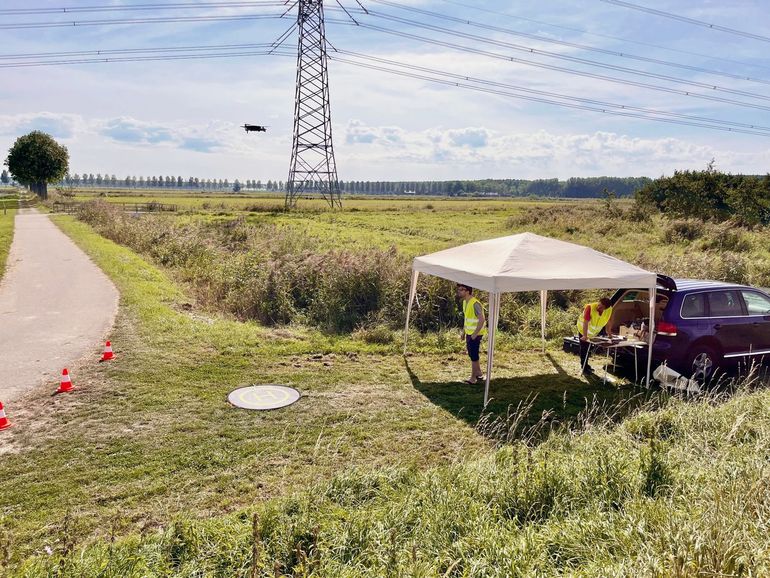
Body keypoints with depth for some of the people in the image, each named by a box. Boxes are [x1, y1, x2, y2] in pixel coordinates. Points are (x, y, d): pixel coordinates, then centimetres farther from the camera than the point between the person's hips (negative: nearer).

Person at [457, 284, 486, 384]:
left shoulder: (475, 304, -24)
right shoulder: (465, 302, 6)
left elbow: (482, 319, -26)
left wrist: (475, 333, -24)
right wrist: (463, 332, 16)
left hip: (475, 334, -9)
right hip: (469, 333, 9)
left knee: (473, 354, -1)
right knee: (471, 353, 18)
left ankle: (473, 377, 10)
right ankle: (479, 373, 33)